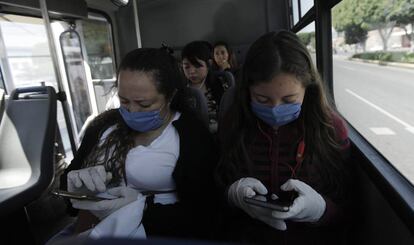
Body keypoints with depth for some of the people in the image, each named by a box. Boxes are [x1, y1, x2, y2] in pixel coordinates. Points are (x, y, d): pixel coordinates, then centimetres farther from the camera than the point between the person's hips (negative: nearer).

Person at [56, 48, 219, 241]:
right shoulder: (105, 125, 3)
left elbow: (199, 216, -13)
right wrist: (76, 182, -11)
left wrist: (141, 207, -24)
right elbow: (66, 178, 11)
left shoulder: (194, 138, -11)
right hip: (87, 228, 4)